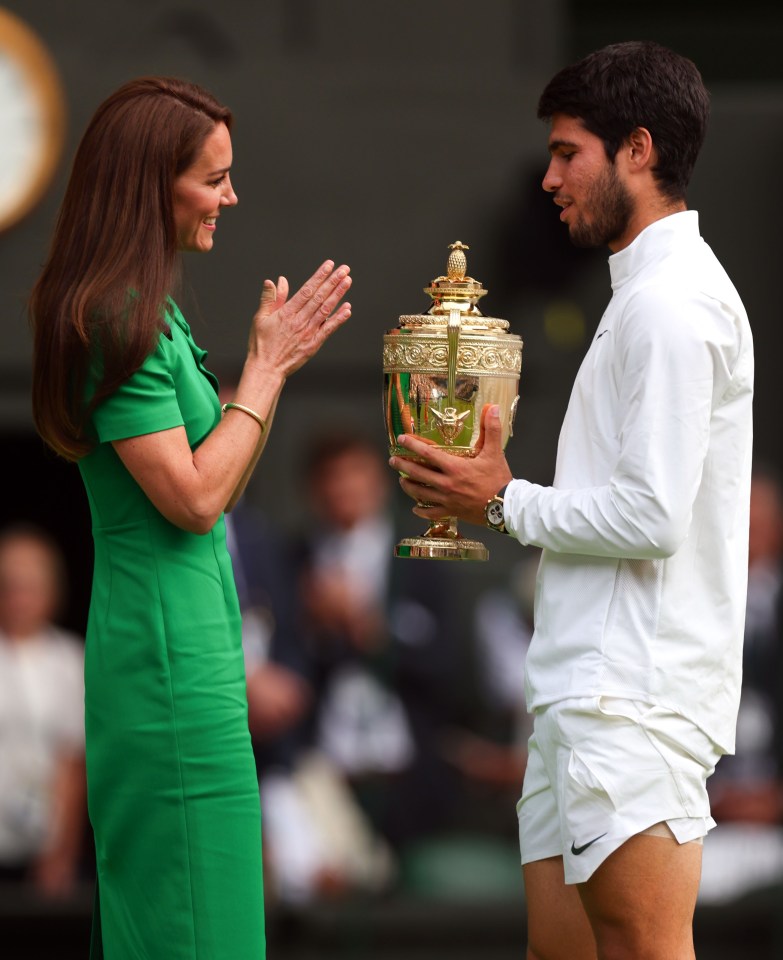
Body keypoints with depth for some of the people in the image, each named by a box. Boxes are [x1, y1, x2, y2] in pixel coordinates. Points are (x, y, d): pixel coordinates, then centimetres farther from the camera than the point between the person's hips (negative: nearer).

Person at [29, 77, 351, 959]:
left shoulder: (149, 312, 13)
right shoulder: (114, 322, -17)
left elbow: (219, 484, 17)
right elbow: (194, 498, -19)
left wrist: (274, 361, 8)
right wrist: (264, 368, -10)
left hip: (189, 634, 10)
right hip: (168, 645, -10)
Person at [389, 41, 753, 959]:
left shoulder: (670, 304, -13)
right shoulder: (656, 294, 21)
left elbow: (652, 518, -20)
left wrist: (505, 501, -7)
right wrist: (504, 493, 12)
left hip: (633, 701, -11)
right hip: (591, 694, 11)